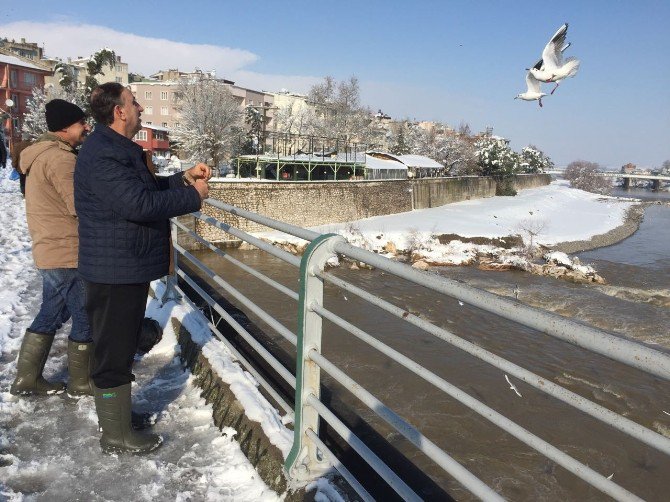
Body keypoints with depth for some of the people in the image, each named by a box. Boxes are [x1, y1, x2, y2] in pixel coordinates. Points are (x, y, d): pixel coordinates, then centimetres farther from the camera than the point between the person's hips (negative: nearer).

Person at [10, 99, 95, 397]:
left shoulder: (43, 155, 15)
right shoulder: (59, 158, -18)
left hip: (52, 251, 10)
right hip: (68, 254, -10)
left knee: (51, 315, 18)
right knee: (87, 318, 2)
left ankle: (26, 379, 26)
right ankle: (81, 383, 15)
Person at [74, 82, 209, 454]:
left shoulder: (121, 149, 15)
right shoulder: (101, 155, -21)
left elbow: (149, 187, 22)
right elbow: (139, 203, -30)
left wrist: (184, 178, 7)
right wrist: (193, 196, -19)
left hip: (129, 268, 11)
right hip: (114, 271, -11)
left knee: (123, 345, 22)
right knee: (114, 350, 0)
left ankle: (115, 409, 38)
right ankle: (116, 435, 13)